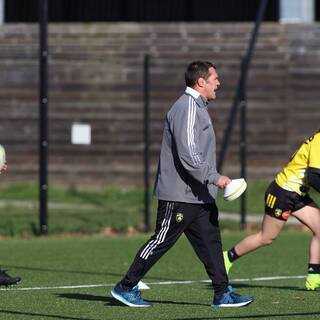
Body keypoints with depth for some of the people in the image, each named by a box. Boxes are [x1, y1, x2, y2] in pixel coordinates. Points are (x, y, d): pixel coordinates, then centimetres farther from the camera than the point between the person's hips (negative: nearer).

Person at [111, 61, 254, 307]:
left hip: (200, 195, 10)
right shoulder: (186, 109, -16)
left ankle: (222, 294, 5)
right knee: (162, 241, -3)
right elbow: (187, 154, -24)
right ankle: (126, 287, 6)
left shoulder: (197, 107, 18)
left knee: (211, 243, 5)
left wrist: (212, 180, 23)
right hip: (179, 194, -10)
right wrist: (214, 177, -23)